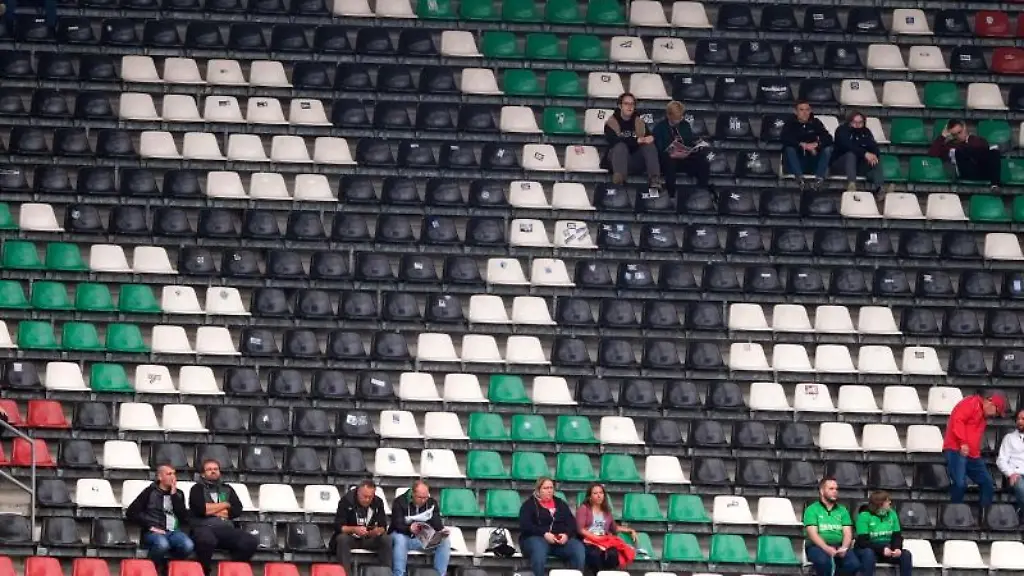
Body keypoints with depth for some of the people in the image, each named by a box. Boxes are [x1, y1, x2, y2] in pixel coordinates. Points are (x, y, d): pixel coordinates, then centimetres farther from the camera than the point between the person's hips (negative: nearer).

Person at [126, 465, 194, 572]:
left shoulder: (178, 494, 19)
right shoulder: (150, 492, 8)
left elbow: (184, 518, 4)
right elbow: (131, 513, 1)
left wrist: (174, 495, 0)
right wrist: (150, 526, -9)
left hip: (174, 531, 3)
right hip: (154, 532, -3)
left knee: (188, 546, -31)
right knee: (162, 544, -40)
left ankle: (167, 568, -7)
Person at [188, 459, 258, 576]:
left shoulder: (227, 489, 24)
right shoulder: (198, 489, 12)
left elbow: (237, 510, 9)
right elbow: (200, 509, -7)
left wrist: (212, 511, -1)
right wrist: (225, 505, 5)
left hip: (226, 528, 4)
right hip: (204, 527, -4)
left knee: (251, 542, -24)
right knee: (207, 540, -42)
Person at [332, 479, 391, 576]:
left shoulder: (378, 502, -4)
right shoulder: (347, 500, -14)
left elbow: (383, 527, -5)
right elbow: (338, 526, -19)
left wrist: (378, 531, -30)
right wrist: (354, 529, -37)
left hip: (369, 539, 3)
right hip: (350, 538, -3)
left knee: (386, 539, -24)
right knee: (342, 539, -35)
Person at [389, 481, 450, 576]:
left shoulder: (432, 503, 1)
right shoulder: (400, 502, -11)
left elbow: (438, 524, -7)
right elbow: (398, 525, -23)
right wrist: (410, 529, -45)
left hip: (425, 538, 4)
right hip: (404, 536, -4)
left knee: (444, 542, -20)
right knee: (399, 539, -38)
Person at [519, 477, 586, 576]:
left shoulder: (560, 504, 22)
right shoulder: (529, 504, 9)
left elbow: (572, 523, 13)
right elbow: (525, 525, -6)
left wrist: (566, 534, -10)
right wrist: (544, 534, -19)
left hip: (562, 539, 4)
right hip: (536, 538, -4)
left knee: (579, 549, -27)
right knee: (539, 550, -40)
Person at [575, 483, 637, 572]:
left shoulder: (606, 511, 26)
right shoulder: (583, 509, 10)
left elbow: (614, 528, 37)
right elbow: (580, 529, -2)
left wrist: (630, 530, 26)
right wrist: (595, 538, -11)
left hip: (605, 541, 4)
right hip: (588, 541, -4)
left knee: (612, 554, -35)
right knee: (595, 554, -41)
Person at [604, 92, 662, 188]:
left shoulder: (640, 122, 14)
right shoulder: (611, 123, 1)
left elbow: (650, 138, 4)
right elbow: (613, 140, -17)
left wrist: (650, 139, -23)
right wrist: (636, 141, -26)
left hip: (637, 159, 3)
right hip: (617, 158, -3)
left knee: (649, 145, -22)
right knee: (621, 146, -32)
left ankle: (655, 178, -40)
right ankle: (619, 177, -54)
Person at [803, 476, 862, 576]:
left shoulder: (842, 510, 18)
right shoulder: (812, 510, 5)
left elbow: (848, 534, 7)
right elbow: (813, 534, -7)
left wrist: (843, 548, -15)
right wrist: (827, 548, -24)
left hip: (839, 547, 3)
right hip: (818, 546, -3)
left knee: (854, 564, -27)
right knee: (824, 561, -39)